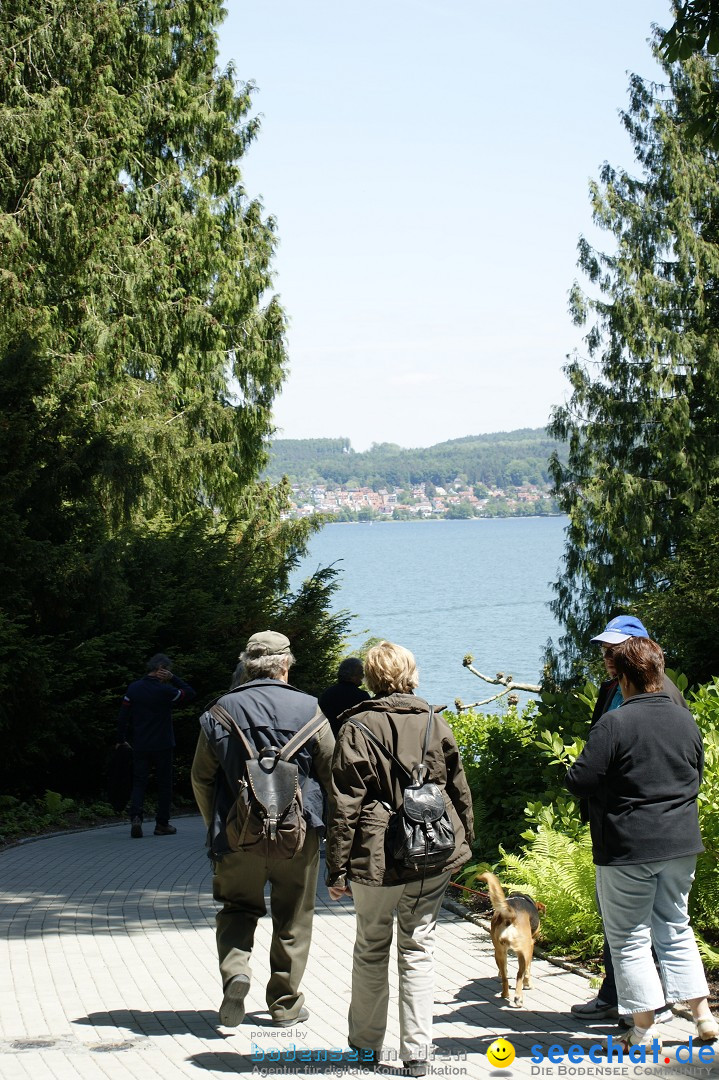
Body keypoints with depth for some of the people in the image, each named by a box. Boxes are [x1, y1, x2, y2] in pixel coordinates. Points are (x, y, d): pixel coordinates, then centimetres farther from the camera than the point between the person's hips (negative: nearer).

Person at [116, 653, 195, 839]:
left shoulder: (133, 689, 1)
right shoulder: (165, 691, -12)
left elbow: (122, 717, 3)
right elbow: (190, 694, 1)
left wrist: (121, 740, 13)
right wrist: (173, 679, -2)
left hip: (140, 746, 3)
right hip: (162, 746, -3)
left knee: (139, 782, 6)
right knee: (164, 783, 9)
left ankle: (136, 816, -17)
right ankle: (162, 824, 12)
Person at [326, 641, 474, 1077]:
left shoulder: (358, 728, -7)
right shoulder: (436, 725, 3)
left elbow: (345, 805, -8)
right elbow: (460, 791, 9)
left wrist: (337, 869, -3)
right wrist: (464, 844, 21)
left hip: (376, 858, -2)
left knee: (372, 948, 13)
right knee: (419, 948, 8)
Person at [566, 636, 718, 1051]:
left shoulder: (614, 724, -17)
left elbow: (579, 782, -17)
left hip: (628, 847, -6)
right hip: (682, 844, 6)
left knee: (629, 938, 5)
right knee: (676, 928, 19)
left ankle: (644, 1030, 8)